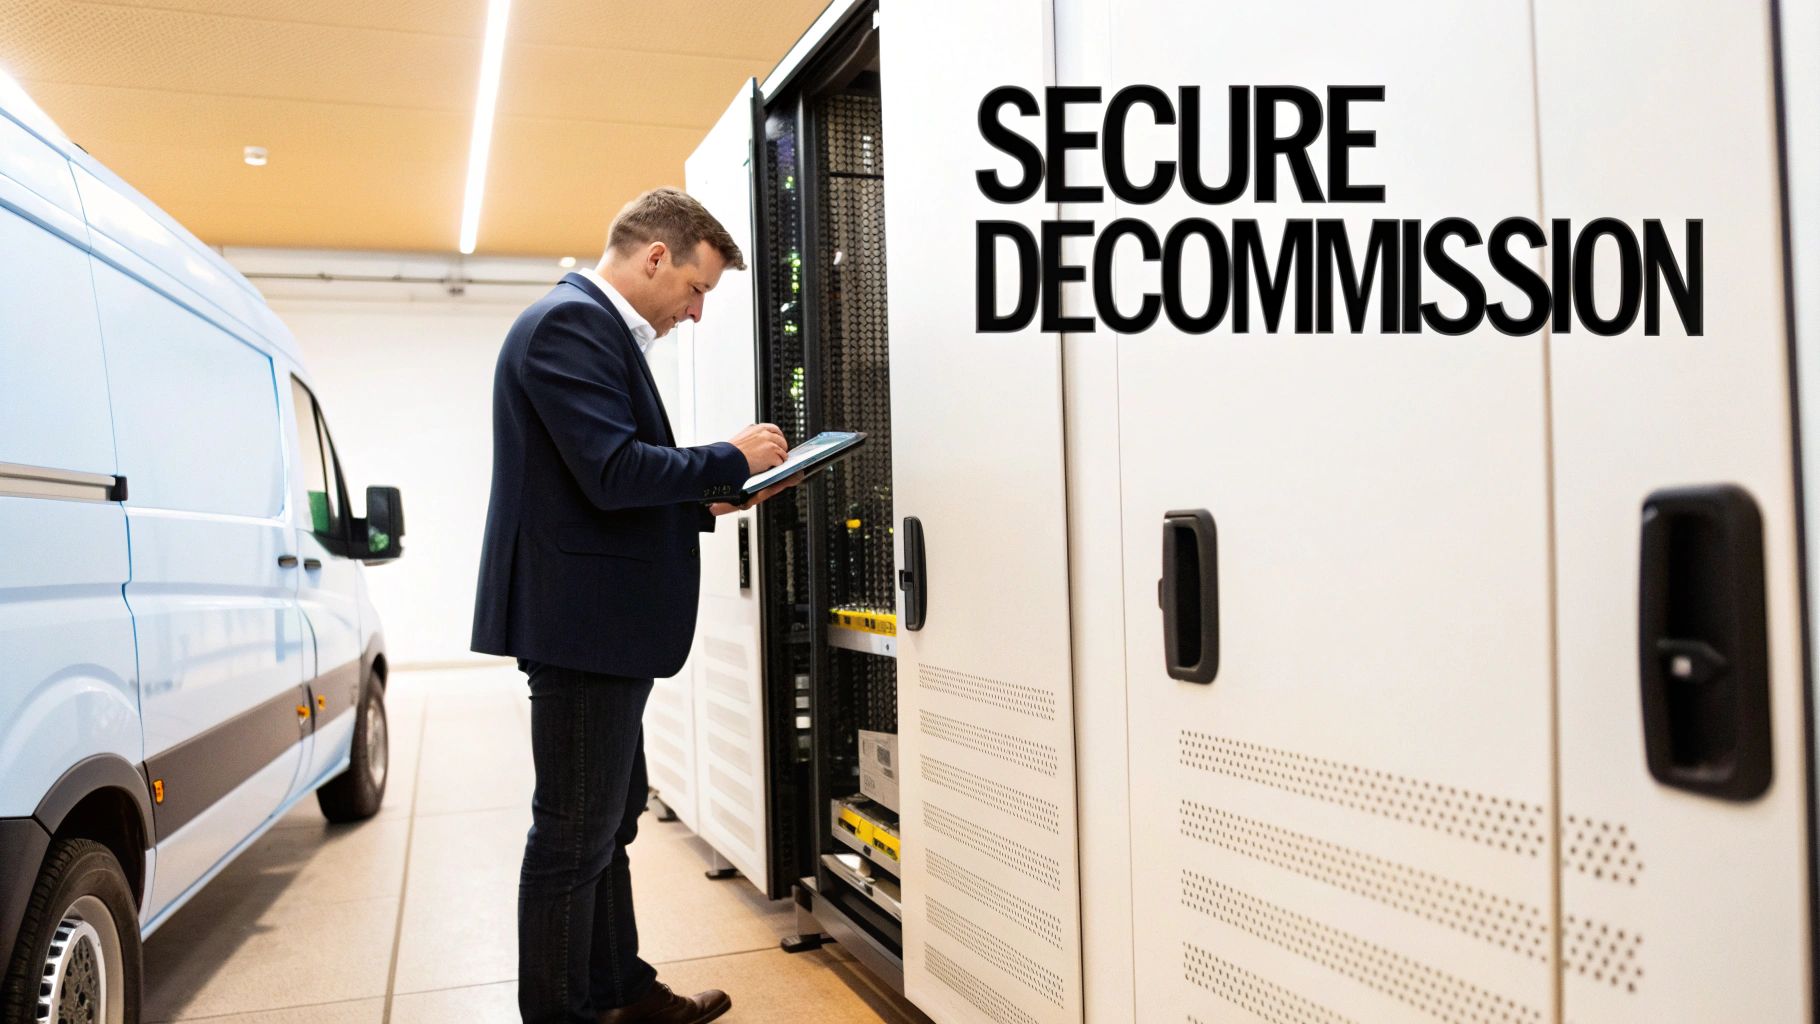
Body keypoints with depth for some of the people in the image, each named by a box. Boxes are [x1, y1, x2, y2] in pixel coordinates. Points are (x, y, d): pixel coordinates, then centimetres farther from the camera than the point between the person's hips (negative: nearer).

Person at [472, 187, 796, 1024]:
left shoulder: (597, 327, 17)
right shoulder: (569, 323, -15)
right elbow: (613, 472, -25)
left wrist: (713, 496, 10)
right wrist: (732, 459, -13)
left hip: (603, 623, 11)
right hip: (583, 621, -11)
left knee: (608, 823, 20)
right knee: (575, 834, -1)